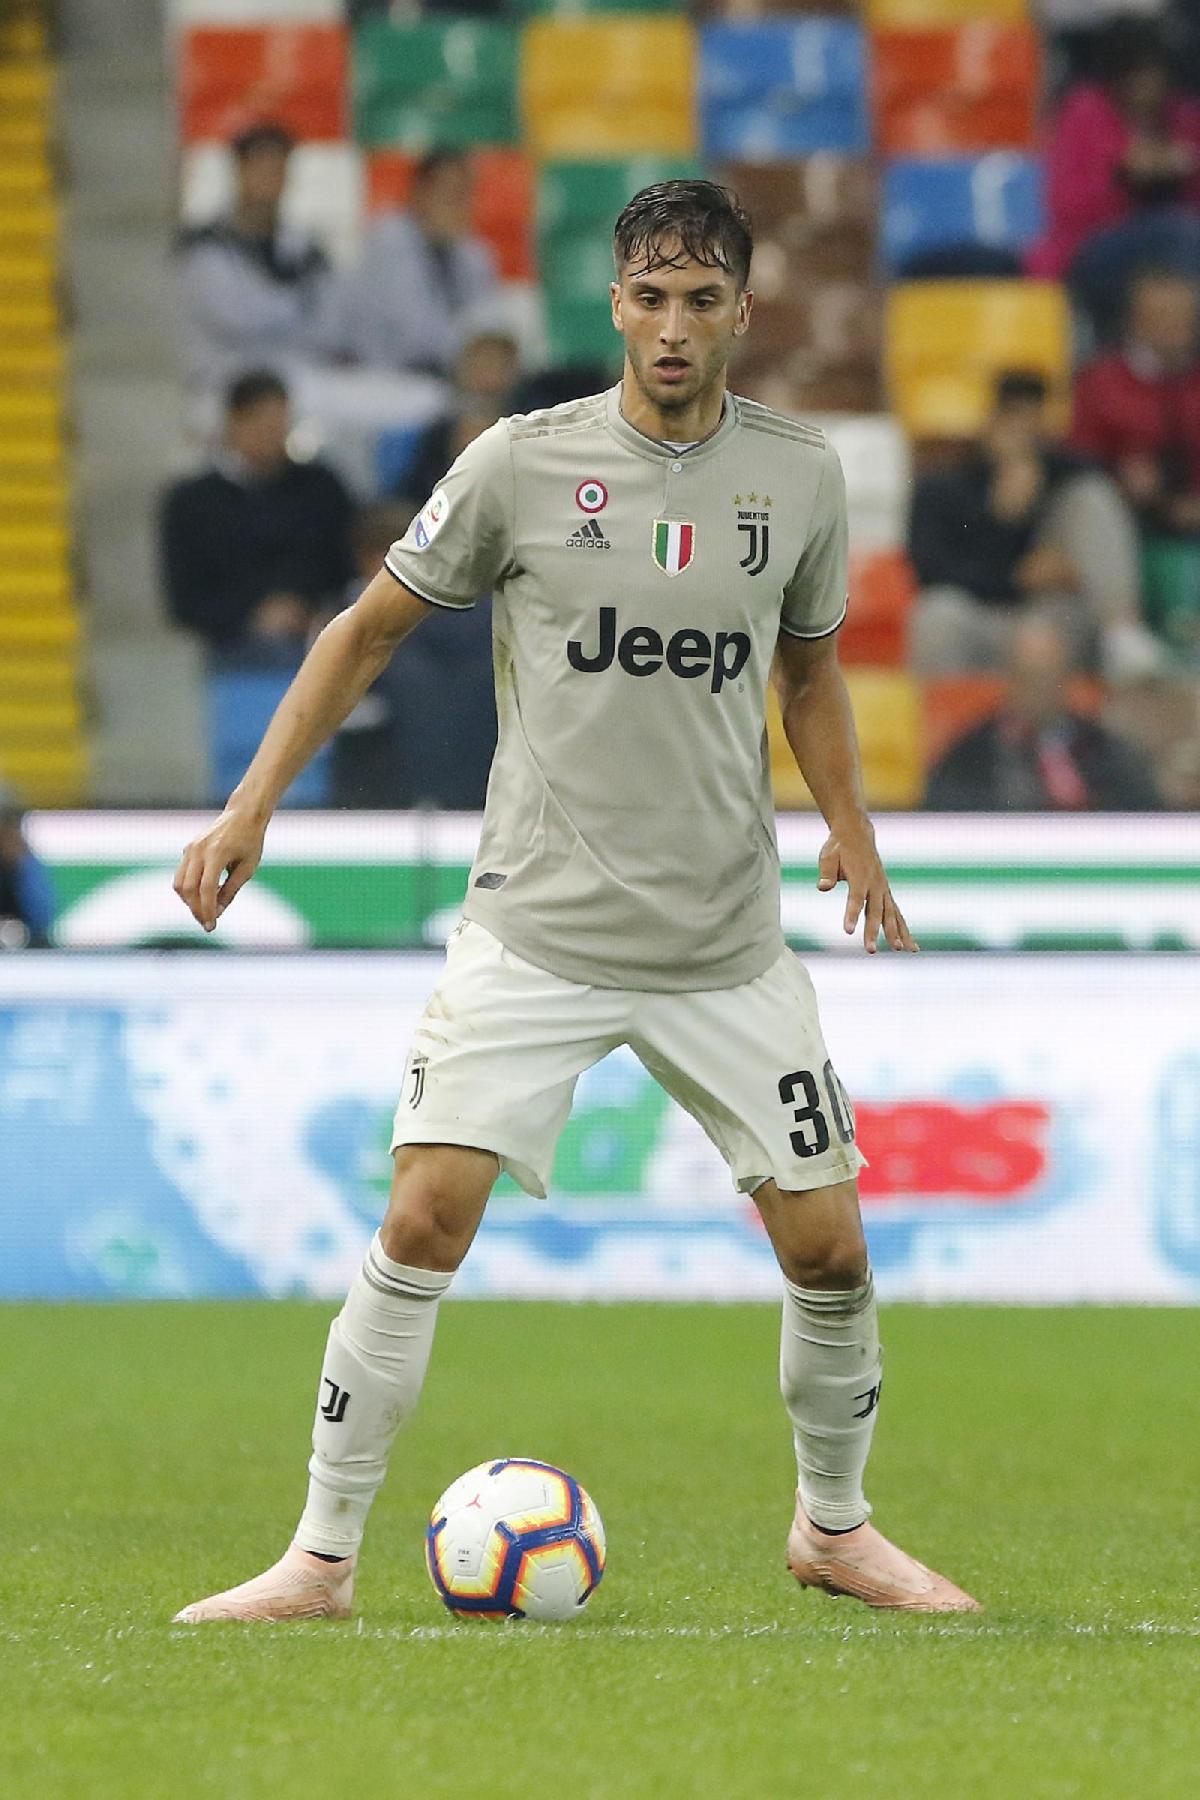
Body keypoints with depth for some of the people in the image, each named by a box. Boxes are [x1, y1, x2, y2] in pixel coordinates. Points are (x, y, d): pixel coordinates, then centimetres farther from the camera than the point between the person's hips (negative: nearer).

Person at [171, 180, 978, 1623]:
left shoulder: (799, 476, 3)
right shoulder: (523, 464, -5)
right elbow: (369, 629, 5)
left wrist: (851, 833, 8)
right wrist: (252, 805, 0)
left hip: (729, 947, 3)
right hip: (534, 933, -2)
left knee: (829, 1246, 1)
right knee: (425, 1222, -14)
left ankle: (834, 1528, 26)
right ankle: (321, 1560, -5)